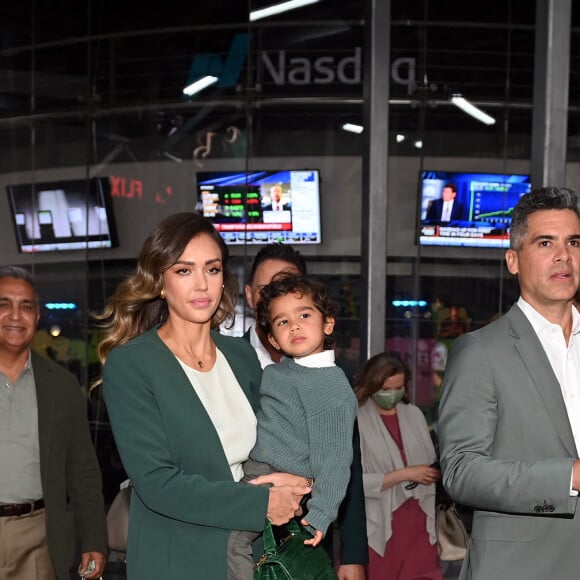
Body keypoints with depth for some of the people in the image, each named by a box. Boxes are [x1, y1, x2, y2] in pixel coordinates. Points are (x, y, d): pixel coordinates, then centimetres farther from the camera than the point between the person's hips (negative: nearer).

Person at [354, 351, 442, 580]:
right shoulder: (356, 421, -7)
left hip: (419, 524, 4)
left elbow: (431, 464, 15)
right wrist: (405, 474, -12)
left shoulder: (414, 414, 9)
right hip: (380, 527, -4)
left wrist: (440, 473, -6)